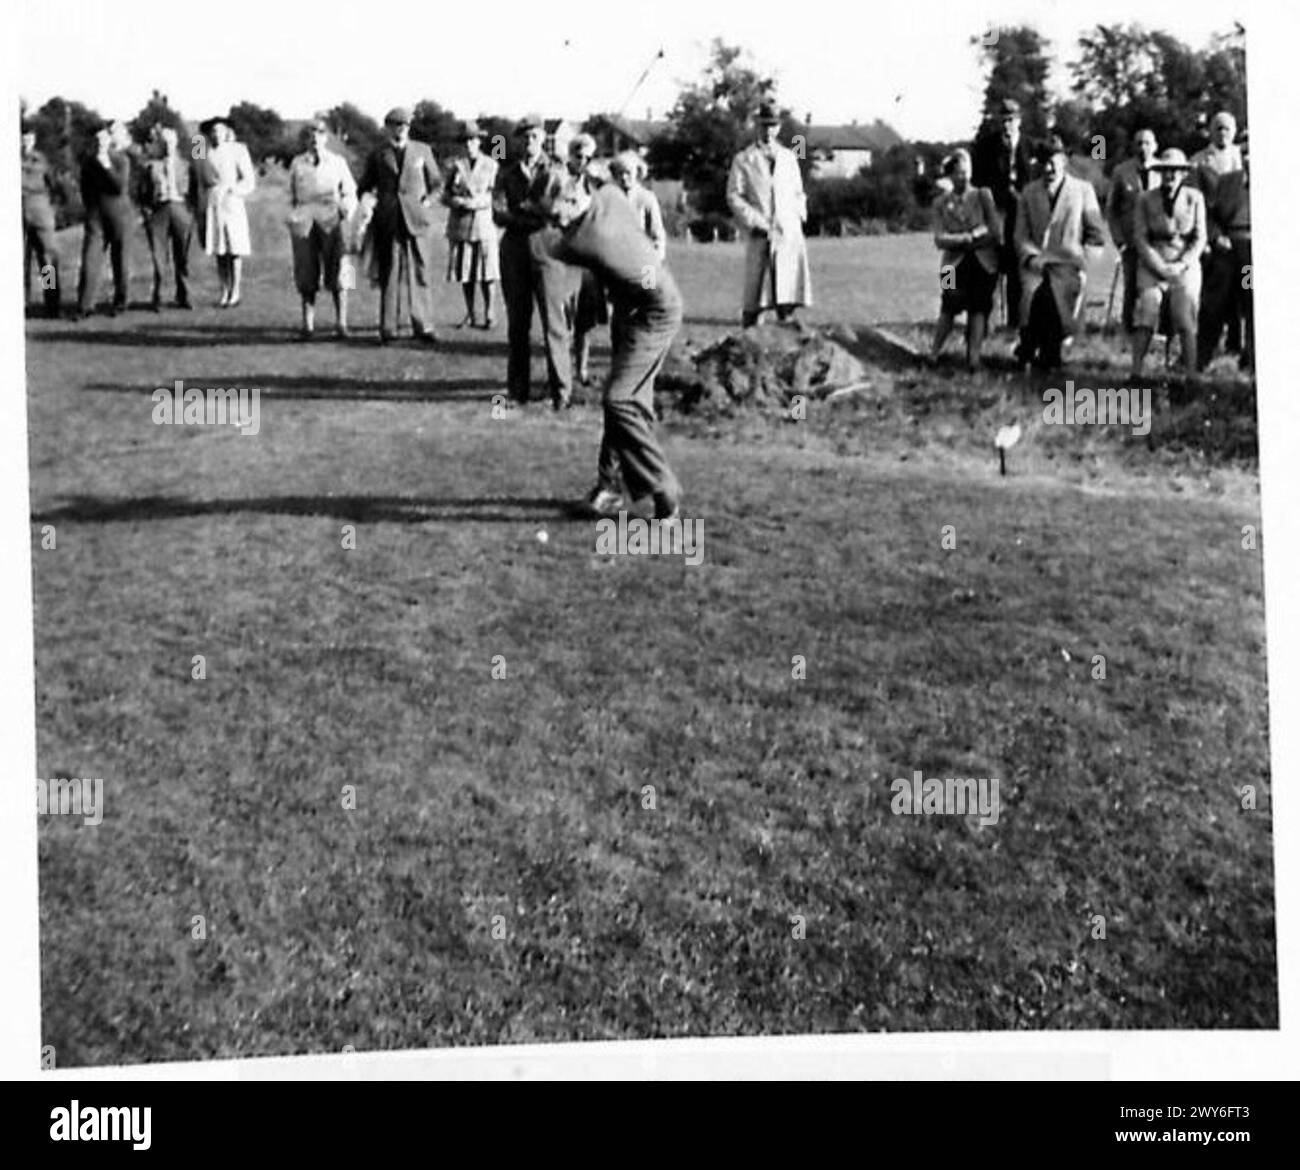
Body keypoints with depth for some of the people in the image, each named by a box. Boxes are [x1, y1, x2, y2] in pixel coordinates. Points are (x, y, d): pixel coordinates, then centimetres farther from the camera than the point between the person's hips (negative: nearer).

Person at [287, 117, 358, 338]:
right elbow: (291, 195, 21)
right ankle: (307, 324, 4)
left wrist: (346, 210, -2)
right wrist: (293, 216, 8)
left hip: (331, 222, -1)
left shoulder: (338, 162, 10)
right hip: (304, 223, 1)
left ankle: (341, 324, -3)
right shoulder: (297, 164, 13)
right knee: (307, 276, 0)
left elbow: (350, 193, 14)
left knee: (337, 274, -6)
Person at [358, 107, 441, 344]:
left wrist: (427, 201, 2)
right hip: (387, 222, 0)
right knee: (389, 276, -2)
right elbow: (365, 186, 20)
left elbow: (436, 183, 16)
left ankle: (422, 326, 5)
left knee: (419, 275, 0)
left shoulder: (422, 151, 11)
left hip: (417, 220, 0)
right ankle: (387, 329, 2)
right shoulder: (378, 154, 11)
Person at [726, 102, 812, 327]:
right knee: (755, 294, -5)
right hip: (761, 235, -3)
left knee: (789, 288, -1)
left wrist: (798, 217, 8)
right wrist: (756, 223, -10)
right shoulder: (743, 160, 6)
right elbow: (734, 197, 0)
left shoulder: (789, 157, 19)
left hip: (790, 233, 4)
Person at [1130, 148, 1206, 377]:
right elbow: (1139, 237, 3)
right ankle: (1136, 371, -23)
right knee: (1146, 310, -19)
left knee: (1185, 317, -16)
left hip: (1185, 264, 0)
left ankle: (1190, 374, -14)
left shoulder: (1194, 198, 6)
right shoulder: (1146, 200, 5)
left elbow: (1200, 238, 6)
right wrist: (1159, 266, -9)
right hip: (1152, 264, 0)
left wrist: (1181, 265, -8)